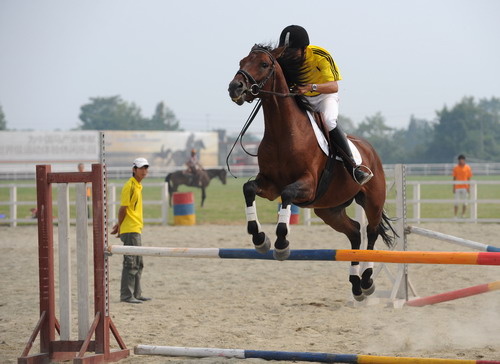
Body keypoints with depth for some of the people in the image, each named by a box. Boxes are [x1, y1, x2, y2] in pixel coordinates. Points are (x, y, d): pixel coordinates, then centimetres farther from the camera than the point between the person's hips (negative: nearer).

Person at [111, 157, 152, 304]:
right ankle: (126, 295, -8)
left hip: (136, 230, 10)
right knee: (131, 263, -9)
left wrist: (120, 225, 15)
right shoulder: (130, 186, -14)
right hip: (130, 230, -10)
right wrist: (120, 226, -5)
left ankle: (136, 294, 21)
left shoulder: (138, 186, 16)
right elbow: (123, 208, -15)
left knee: (138, 264, 14)